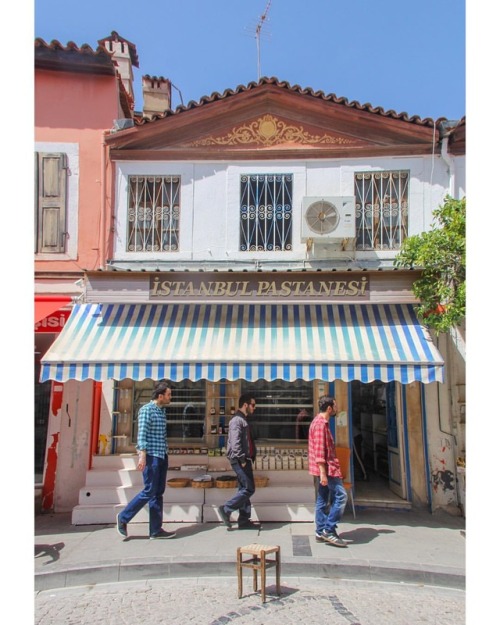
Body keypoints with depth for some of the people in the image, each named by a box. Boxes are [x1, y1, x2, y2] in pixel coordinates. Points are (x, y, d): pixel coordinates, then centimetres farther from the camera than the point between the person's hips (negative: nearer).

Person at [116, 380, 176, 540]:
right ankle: (123, 517, 14)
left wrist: (165, 452, 16)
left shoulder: (163, 411, 13)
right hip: (151, 456, -8)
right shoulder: (147, 409, -9)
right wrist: (142, 455, -23)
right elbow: (142, 434, -16)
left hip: (162, 456, 8)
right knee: (149, 491, -4)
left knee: (158, 493, 8)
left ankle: (156, 530, 14)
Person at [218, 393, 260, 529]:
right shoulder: (237, 420, -15)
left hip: (243, 460, 10)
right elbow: (235, 443, -23)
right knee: (249, 489, -7)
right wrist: (242, 460, -19)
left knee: (245, 489, 11)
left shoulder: (243, 420, 16)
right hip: (239, 460, -10)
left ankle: (244, 520, 17)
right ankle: (226, 509, 1)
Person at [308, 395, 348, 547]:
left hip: (326, 468, 10)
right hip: (326, 468, -10)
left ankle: (321, 532, 15)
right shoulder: (320, 424, -17)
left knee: (323, 500, 11)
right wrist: (323, 472, -24)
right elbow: (319, 450, -22)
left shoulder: (321, 422, 16)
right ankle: (329, 530, -6)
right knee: (341, 496, -9)